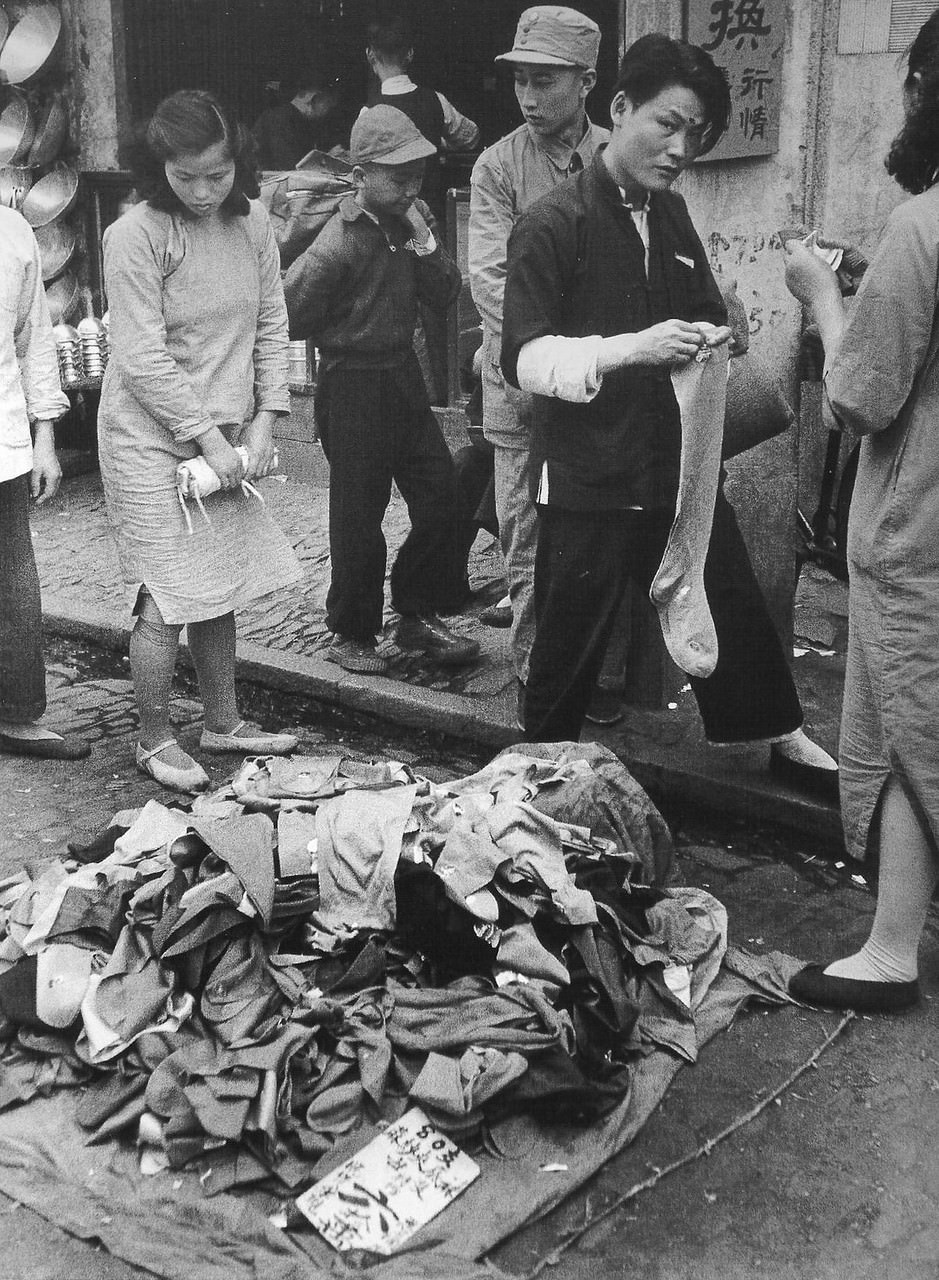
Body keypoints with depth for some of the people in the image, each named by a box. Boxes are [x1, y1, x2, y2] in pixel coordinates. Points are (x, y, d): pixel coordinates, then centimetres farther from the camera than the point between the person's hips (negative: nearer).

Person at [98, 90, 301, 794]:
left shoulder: (252, 221, 3)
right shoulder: (136, 235, -14)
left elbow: (272, 327, 6)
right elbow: (143, 358, -16)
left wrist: (263, 424, -4)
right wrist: (210, 439, -16)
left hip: (225, 437, 6)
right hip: (152, 440, -6)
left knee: (221, 589, 13)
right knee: (168, 599, -4)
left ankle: (223, 722, 27)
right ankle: (155, 740, 13)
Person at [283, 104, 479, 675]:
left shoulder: (415, 217, 4)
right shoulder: (340, 241, -18)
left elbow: (445, 295, 2)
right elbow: (293, 318, -18)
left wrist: (425, 244, -12)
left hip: (403, 372, 7)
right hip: (352, 384, -7)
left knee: (441, 495, 8)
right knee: (359, 516, 1)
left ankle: (419, 616, 23)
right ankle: (352, 633, 18)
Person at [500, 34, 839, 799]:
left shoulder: (672, 216, 11)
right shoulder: (552, 225, -10)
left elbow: (708, 319, 20)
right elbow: (526, 360, -17)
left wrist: (712, 338, -3)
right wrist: (630, 349, -30)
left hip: (681, 469, 6)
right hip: (589, 484, -6)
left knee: (736, 613, 15)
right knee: (570, 645, 5)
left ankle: (785, 743, 34)